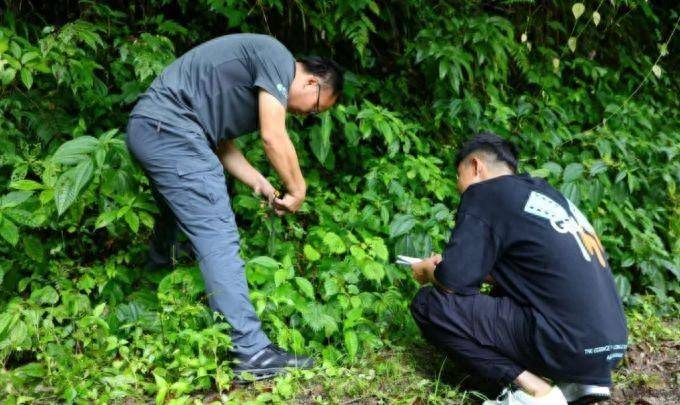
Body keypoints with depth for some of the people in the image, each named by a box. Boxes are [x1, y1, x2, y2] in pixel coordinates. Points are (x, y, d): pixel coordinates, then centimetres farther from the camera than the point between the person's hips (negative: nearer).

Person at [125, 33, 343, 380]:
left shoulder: (256, 82, 24)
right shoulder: (278, 57, -4)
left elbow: (221, 143, 21)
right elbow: (273, 136, -12)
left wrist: (260, 184, 10)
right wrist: (298, 190, -1)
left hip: (147, 129, 11)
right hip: (170, 128, -11)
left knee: (180, 222, 27)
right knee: (218, 237, -13)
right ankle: (250, 352, -13)